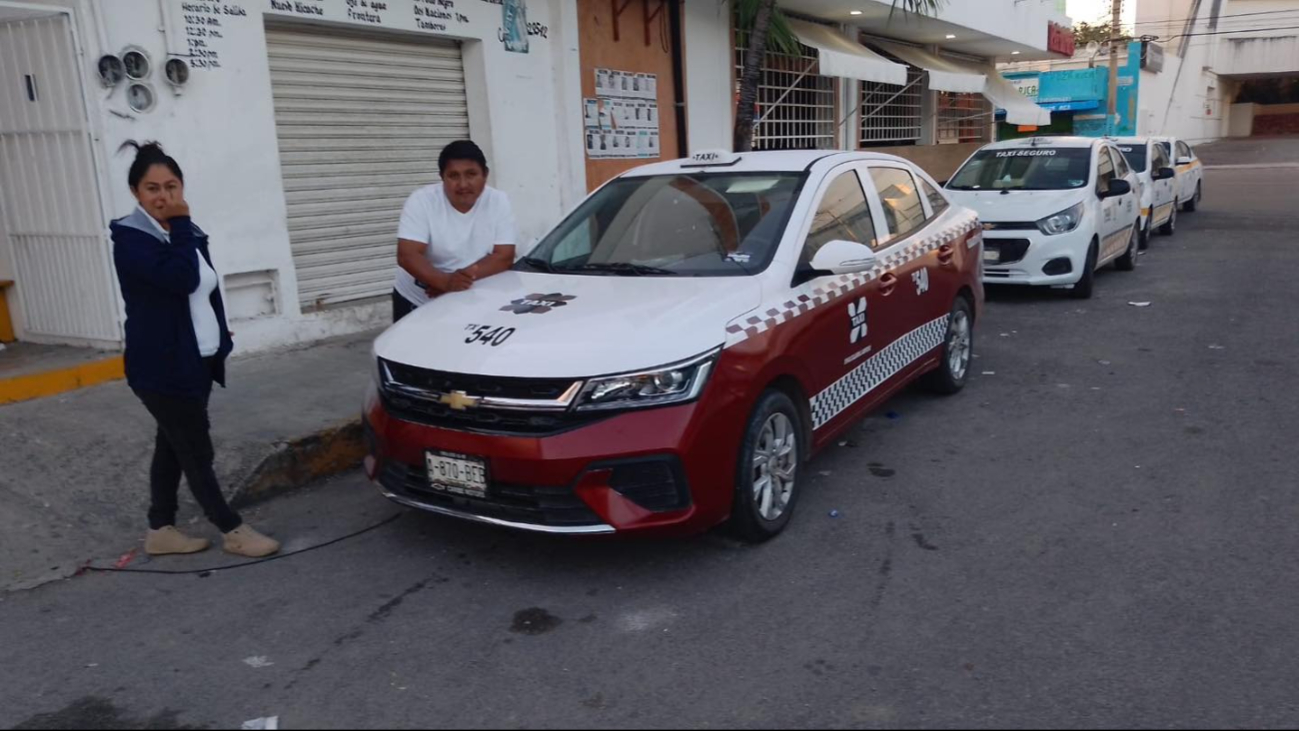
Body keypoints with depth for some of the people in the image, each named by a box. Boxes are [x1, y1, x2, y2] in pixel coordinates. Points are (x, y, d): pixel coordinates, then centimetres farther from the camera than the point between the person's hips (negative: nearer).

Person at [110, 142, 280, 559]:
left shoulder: (189, 234, 11)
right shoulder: (130, 238, -14)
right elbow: (182, 279, -29)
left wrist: (223, 347, 16)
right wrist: (180, 223, -20)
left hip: (197, 363, 8)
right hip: (162, 368, -8)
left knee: (173, 447, 16)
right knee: (196, 452, 0)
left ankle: (160, 530, 27)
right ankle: (233, 531, 9)